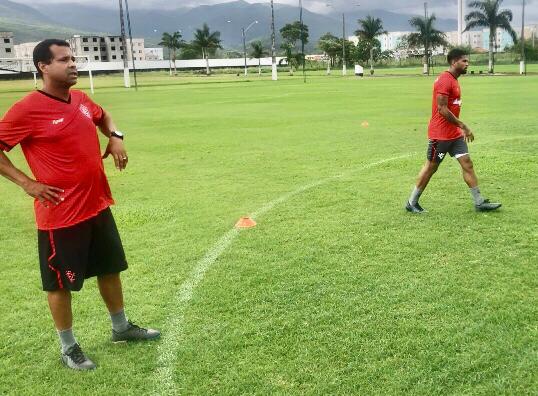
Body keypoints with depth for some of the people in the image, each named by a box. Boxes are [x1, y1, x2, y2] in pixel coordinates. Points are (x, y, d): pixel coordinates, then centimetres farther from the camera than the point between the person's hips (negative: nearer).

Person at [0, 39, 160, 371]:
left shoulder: (81, 99, 5)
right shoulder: (27, 110, -16)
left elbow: (103, 116, 26)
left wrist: (116, 137, 7)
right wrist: (28, 183, -16)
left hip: (98, 205, 8)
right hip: (60, 214, -7)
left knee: (111, 269, 19)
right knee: (61, 284, 8)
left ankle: (122, 328, 39)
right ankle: (68, 348, 26)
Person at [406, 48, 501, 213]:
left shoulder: (453, 80, 14)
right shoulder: (444, 80, -16)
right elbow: (442, 109, -22)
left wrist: (461, 128, 20)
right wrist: (463, 126, -19)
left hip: (454, 133, 9)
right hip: (440, 134, -9)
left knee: (467, 163, 5)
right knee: (430, 167, 0)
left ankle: (479, 202, 9)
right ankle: (411, 203, 13)